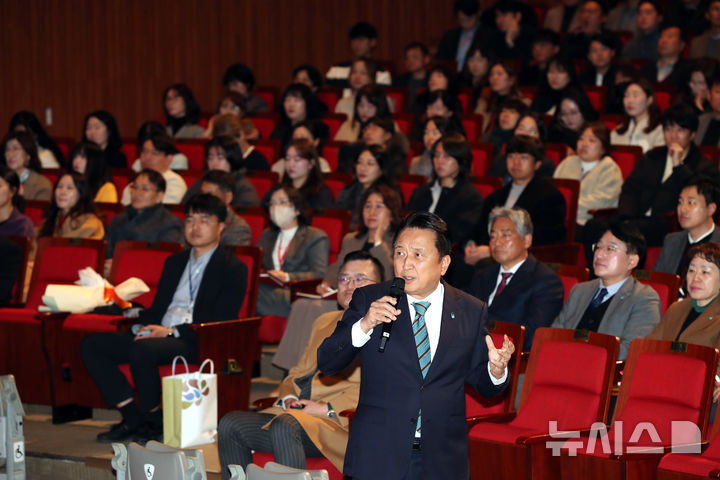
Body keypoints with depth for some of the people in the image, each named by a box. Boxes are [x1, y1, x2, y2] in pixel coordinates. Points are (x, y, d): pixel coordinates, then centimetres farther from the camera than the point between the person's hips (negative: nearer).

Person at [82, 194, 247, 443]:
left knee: (142, 349, -36)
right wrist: (142, 326, -1)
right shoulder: (174, 262, 24)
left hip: (197, 343, -8)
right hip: (156, 334, 8)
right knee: (92, 344, -10)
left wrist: (172, 331, -18)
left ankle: (154, 422, -16)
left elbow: (221, 323, -10)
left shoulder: (233, 269, 0)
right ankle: (133, 418, -13)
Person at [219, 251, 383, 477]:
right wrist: (288, 398, 3)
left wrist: (327, 408, -18)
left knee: (285, 426, -36)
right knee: (230, 424, -13)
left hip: (340, 423, -7)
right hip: (295, 413, 7)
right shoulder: (324, 322, 29)